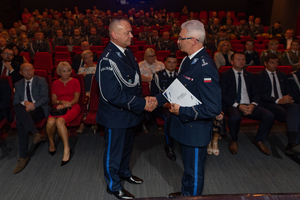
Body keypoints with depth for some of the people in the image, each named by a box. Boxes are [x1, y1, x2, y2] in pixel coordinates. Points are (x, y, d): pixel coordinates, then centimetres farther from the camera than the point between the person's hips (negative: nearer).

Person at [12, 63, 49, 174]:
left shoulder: (41, 81, 7)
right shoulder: (18, 85, 20)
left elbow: (45, 98, -4)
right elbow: (15, 102, 10)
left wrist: (32, 105, -18)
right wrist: (25, 103, -13)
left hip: (39, 109, -4)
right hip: (24, 110, 4)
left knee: (21, 122, -32)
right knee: (17, 107, -33)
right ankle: (36, 133, -40)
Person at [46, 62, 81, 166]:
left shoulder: (75, 81, 12)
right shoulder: (55, 83, 19)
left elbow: (76, 99, 2)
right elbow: (53, 100, 12)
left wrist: (65, 105, -13)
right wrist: (61, 102, -10)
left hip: (72, 107, -2)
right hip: (59, 107, 3)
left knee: (59, 121, -35)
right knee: (50, 122, -32)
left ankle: (67, 150, -30)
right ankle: (51, 143, -3)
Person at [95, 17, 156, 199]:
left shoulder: (127, 52, 2)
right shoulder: (108, 60, -27)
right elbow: (112, 95, -30)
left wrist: (143, 99, 0)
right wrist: (142, 104, -25)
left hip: (130, 112, 9)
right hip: (115, 116, -9)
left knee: (127, 145, 28)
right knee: (114, 151, 13)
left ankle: (124, 172, 54)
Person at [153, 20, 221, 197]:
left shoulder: (205, 68, -29)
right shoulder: (189, 60, 2)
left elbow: (214, 108, -30)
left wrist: (183, 111, -25)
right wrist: (159, 99, 5)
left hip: (196, 130, -10)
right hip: (186, 125, 10)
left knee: (194, 171, 15)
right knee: (188, 166, 30)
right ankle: (185, 193, 52)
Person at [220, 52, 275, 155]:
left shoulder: (250, 75, 21)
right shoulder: (225, 75, 6)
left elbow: (255, 93, 15)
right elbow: (223, 95, -4)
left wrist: (253, 105, -9)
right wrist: (238, 105, -16)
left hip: (249, 105, 5)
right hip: (232, 106, -4)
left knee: (269, 116, -20)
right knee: (235, 117, -38)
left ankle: (259, 140, 5)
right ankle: (234, 141, -7)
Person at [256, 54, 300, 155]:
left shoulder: (282, 75, 25)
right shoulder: (260, 76, 5)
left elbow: (287, 92, 23)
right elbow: (261, 94, -7)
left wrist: (288, 98, -2)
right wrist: (278, 100, -17)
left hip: (283, 102, 5)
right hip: (268, 104, -4)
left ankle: (291, 143, -42)